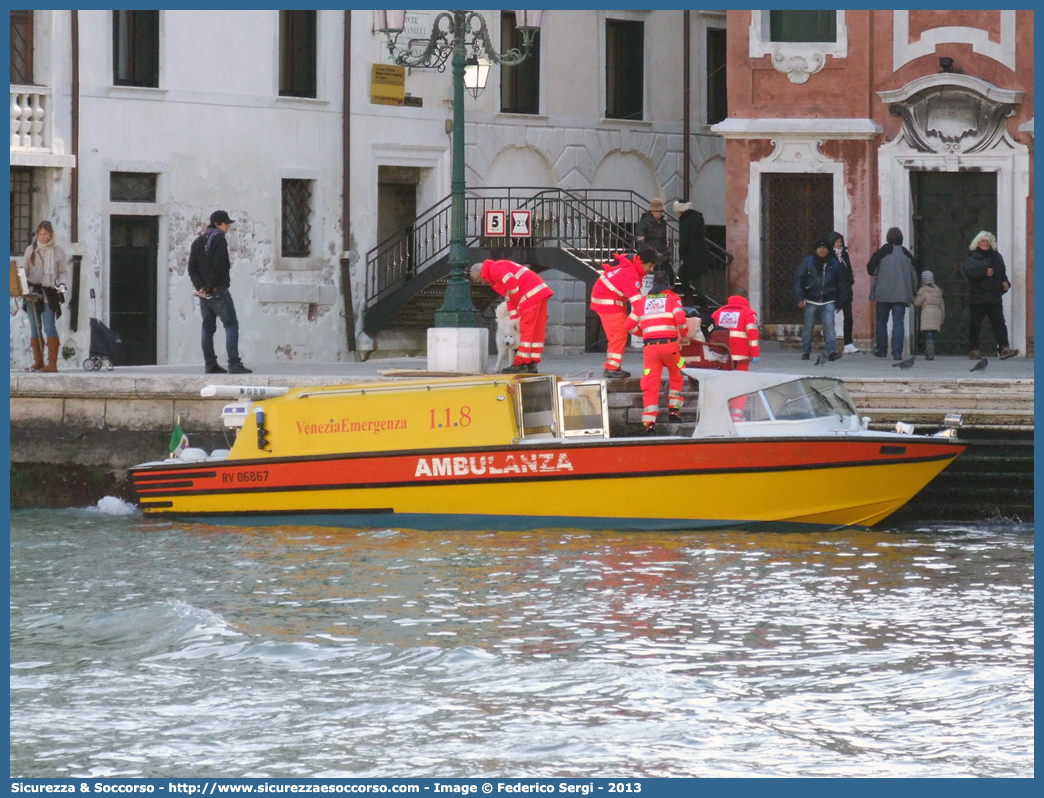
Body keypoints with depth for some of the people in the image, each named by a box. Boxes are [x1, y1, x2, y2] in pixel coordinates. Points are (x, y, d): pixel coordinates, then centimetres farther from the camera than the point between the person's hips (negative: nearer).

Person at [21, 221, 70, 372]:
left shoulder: (58, 251, 5)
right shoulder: (31, 250, 12)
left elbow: (64, 272, 7)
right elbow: (24, 269, 16)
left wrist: (62, 284, -11)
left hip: (49, 293, -4)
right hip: (32, 292, 4)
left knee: (49, 327, -13)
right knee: (34, 329, 4)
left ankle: (52, 363, -15)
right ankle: (38, 362, 11)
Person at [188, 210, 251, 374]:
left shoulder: (198, 242, 15)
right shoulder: (219, 239, -8)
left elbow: (191, 268, 9)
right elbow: (218, 265, -18)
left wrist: (200, 286, 0)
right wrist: (211, 286, -11)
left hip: (203, 292, 8)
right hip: (218, 291, -8)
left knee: (208, 327, 11)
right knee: (231, 325, -7)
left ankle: (210, 364, 9)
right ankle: (234, 364, -16)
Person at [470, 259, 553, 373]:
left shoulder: (495, 269, -5)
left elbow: (511, 282, -20)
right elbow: (510, 299, 29)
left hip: (532, 295, -10)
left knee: (527, 331, -8)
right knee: (536, 333, 8)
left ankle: (520, 364, -7)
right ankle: (531, 364, 10)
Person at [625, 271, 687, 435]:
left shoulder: (641, 302, 17)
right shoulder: (672, 299, 8)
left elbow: (630, 325, 16)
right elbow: (680, 319, -6)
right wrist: (682, 335, 12)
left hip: (650, 347, 2)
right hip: (669, 344, -2)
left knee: (651, 384, -1)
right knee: (676, 377, 22)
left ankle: (649, 423, -11)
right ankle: (673, 410, 19)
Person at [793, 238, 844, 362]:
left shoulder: (834, 263, 7)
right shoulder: (808, 262, 1)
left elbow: (840, 282, 15)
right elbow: (798, 280, 0)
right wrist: (799, 298, -10)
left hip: (828, 302, 0)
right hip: (811, 301, 0)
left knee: (829, 326, -14)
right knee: (808, 328, 7)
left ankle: (831, 352, -21)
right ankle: (806, 352, 19)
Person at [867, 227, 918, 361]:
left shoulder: (881, 253, -4)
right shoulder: (907, 254, 7)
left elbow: (871, 270, -1)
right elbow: (914, 274, 13)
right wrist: (914, 291, 24)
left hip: (884, 293, -2)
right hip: (902, 294, 2)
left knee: (881, 321, 11)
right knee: (899, 322, -2)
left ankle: (881, 350, 12)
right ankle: (897, 352, -12)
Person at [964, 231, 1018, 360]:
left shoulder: (996, 257, 16)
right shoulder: (971, 258, 0)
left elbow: (1002, 272, 26)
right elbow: (970, 271, -17)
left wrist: (1005, 282, 7)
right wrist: (984, 273, -31)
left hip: (994, 297, 4)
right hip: (977, 297, -4)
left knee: (999, 322, -6)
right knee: (975, 324, 2)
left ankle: (1004, 349, -14)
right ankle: (973, 350, 12)